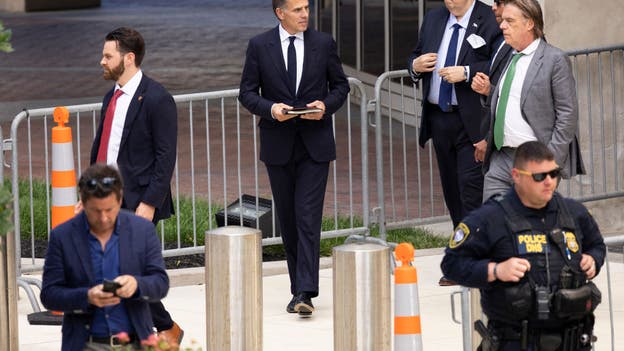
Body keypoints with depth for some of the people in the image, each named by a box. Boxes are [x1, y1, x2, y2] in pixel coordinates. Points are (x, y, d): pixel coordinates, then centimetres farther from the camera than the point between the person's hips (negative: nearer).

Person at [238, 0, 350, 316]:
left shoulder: (324, 43, 2)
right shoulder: (259, 46, 0)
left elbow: (340, 85, 10)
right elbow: (247, 92, 3)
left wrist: (326, 106, -10)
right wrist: (270, 109, -16)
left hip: (315, 144, -1)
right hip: (278, 145, 1)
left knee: (308, 218, -11)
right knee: (288, 219, 8)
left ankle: (305, 293, -16)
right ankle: (299, 287, 19)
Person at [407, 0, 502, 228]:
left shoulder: (491, 21, -8)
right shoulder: (433, 19, 14)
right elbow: (415, 58, 21)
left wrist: (466, 73, -23)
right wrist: (415, 66, -2)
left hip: (472, 121, -7)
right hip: (438, 118, 7)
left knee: (472, 188, -12)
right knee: (451, 189, 13)